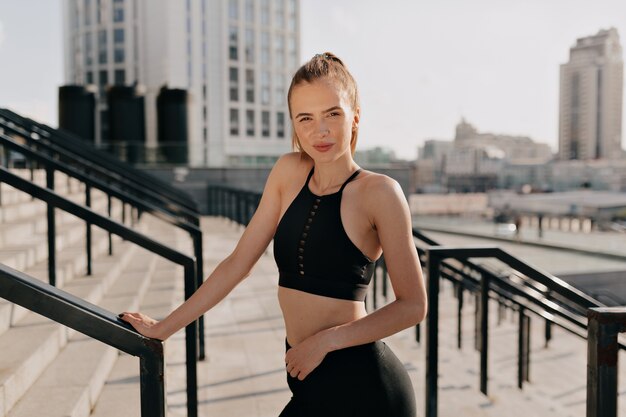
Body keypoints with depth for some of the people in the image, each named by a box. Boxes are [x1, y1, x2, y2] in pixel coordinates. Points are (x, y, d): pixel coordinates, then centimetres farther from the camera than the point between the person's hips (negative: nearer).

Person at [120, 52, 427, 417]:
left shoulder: (378, 191, -12)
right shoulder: (289, 172, 2)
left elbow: (412, 305, -9)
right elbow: (238, 263, 6)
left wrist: (325, 340, -15)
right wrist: (164, 328, 8)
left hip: (360, 386, -4)